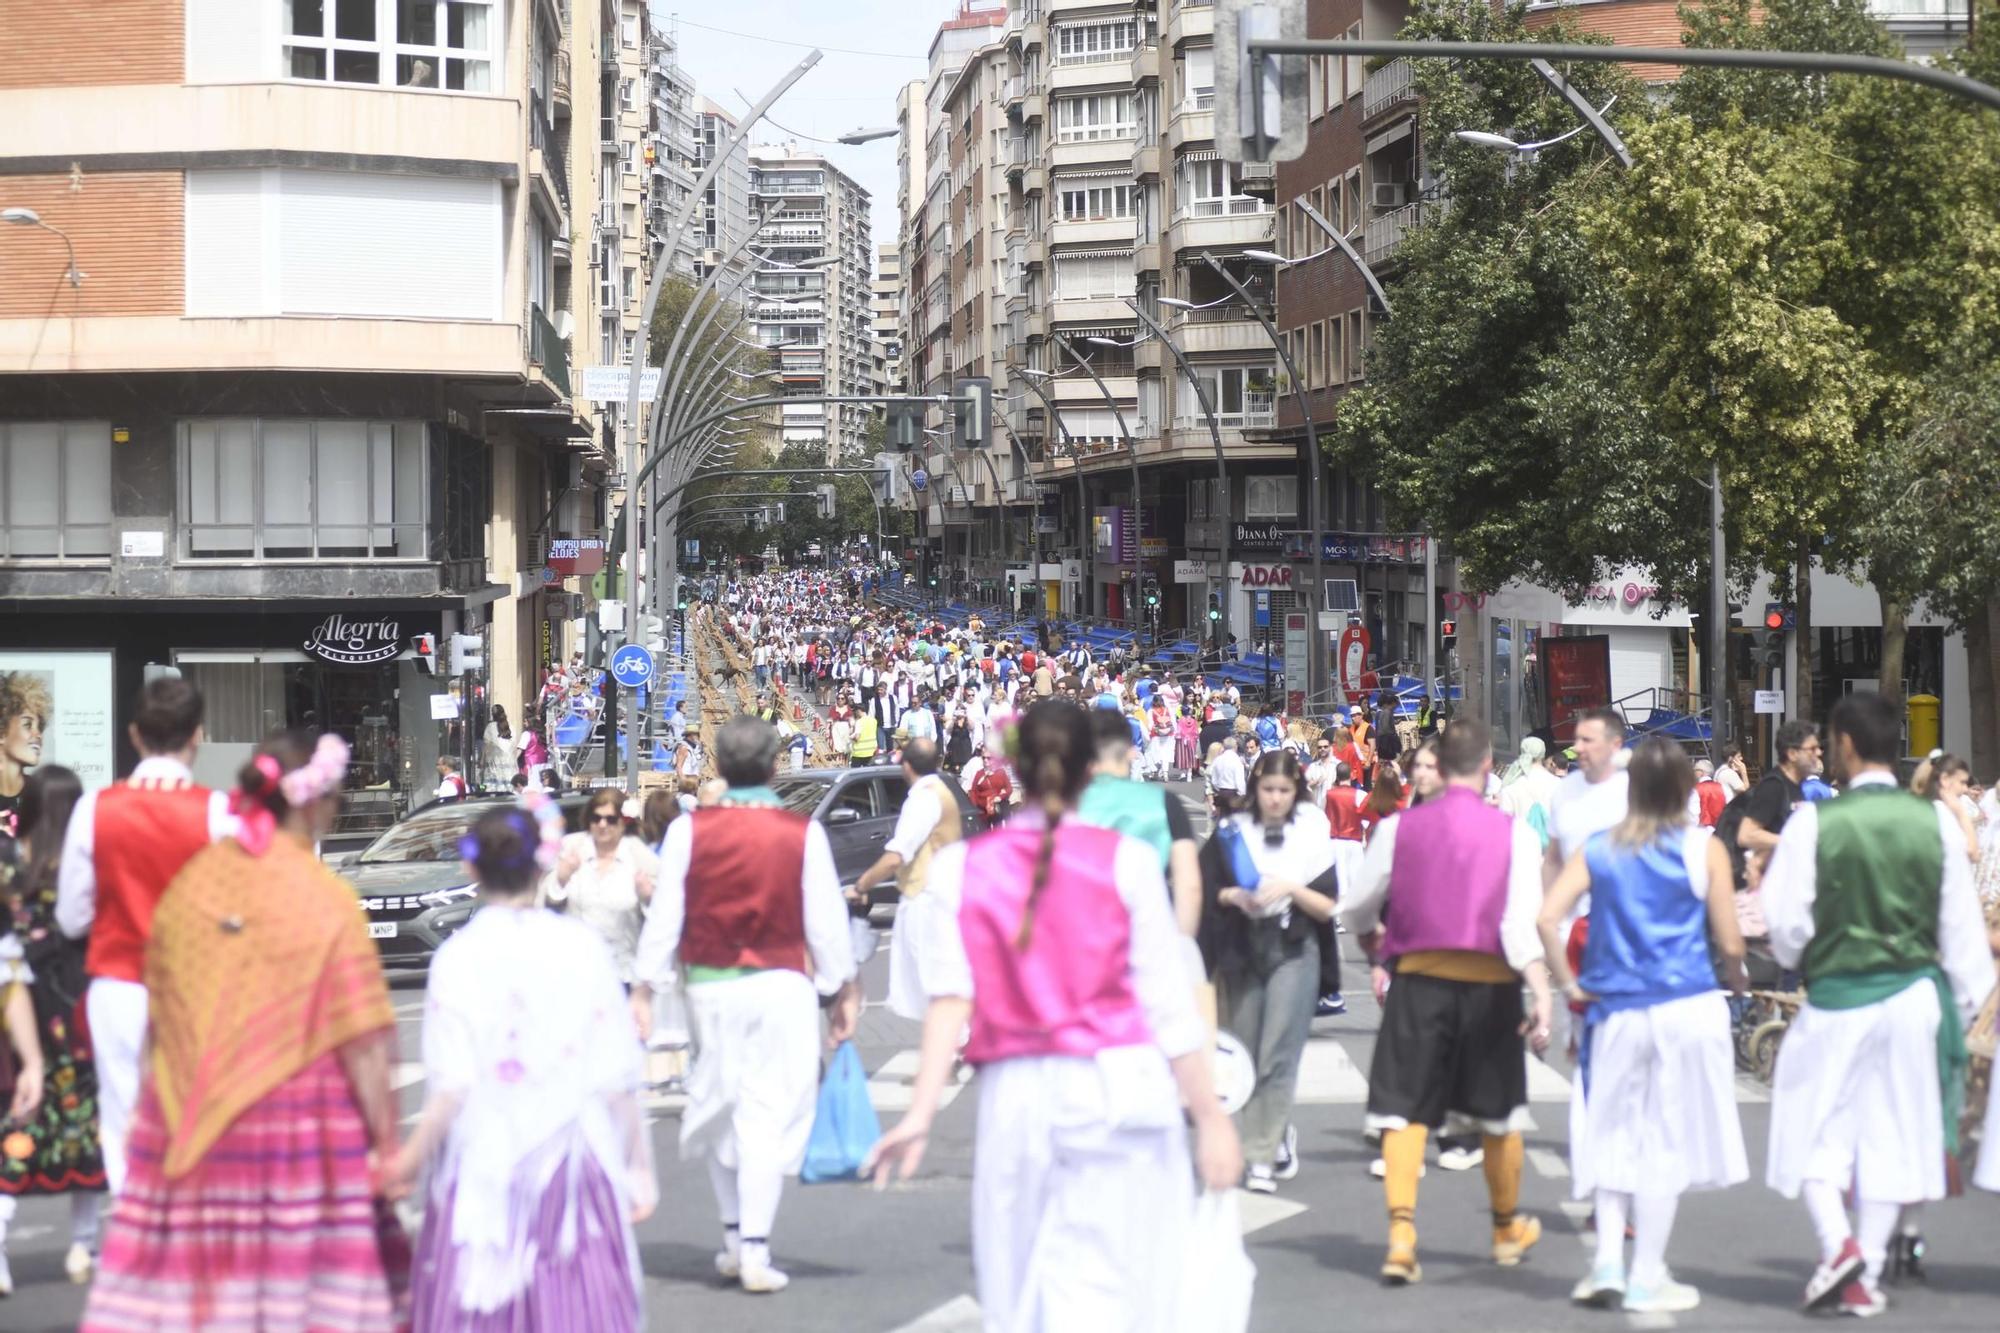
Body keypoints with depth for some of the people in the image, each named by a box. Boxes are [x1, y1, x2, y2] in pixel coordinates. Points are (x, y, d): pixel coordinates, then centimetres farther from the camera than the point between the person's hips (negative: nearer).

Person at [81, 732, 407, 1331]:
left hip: (190, 1120, 5)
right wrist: (386, 1142, -5)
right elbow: (362, 1044, -11)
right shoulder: (327, 900, -10)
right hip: (300, 1121, -5)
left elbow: (158, 1011, 12)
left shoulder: (190, 881, 5)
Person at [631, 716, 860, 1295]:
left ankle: (734, 1233, 23)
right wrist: (844, 988, 10)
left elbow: (664, 914, -2)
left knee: (717, 1109, 17)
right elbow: (827, 920, -1)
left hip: (710, 986, 2)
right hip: (781, 987, -1)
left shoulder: (689, 831, -4)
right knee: (769, 1114, -1)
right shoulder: (803, 834, -5)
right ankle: (755, 1250, -4)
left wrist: (645, 986, 6)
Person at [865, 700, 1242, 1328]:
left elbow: (950, 994, -7)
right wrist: (1209, 1114, 3)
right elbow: (1167, 1001, -2)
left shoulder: (959, 868, 3)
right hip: (1118, 1087, -2)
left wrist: (921, 1112, -11)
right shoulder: (1126, 860, -1)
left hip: (1014, 1093, 2)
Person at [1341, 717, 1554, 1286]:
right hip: (1489, 981, 0)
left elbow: (1356, 910, 5)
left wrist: (1373, 943, 27)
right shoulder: (1514, 833, -4)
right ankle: (1508, 1228, 34)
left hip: (1418, 977, 0)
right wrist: (1542, 994, -17)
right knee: (1499, 1110, 17)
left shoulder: (1399, 828, -1)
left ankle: (1401, 1234, -15)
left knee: (1405, 1107, 1)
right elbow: (1524, 922, -14)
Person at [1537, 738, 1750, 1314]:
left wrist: (1569, 984, 3)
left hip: (1615, 1012, 2)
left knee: (1614, 1137, 15)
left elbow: (1547, 917, -7)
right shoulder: (1705, 849, -3)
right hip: (1688, 1007, -2)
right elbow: (1730, 944, -3)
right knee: (1665, 1141, 4)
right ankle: (1647, 1278, 9)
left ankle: (1607, 1264, 5)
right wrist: (1738, 981, 17)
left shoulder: (1598, 849, 4)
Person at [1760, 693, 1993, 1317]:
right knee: (1892, 1136, 10)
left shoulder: (1813, 824, -12)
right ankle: (1867, 1277, 12)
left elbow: (1786, 921, -9)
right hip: (1914, 997, 3)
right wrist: (1964, 1006, 13)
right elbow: (1962, 925, 2)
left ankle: (1838, 1244, -11)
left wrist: (1797, 959, 14)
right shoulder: (1936, 822, -3)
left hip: (1835, 999, -3)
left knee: (1815, 1131, 10)